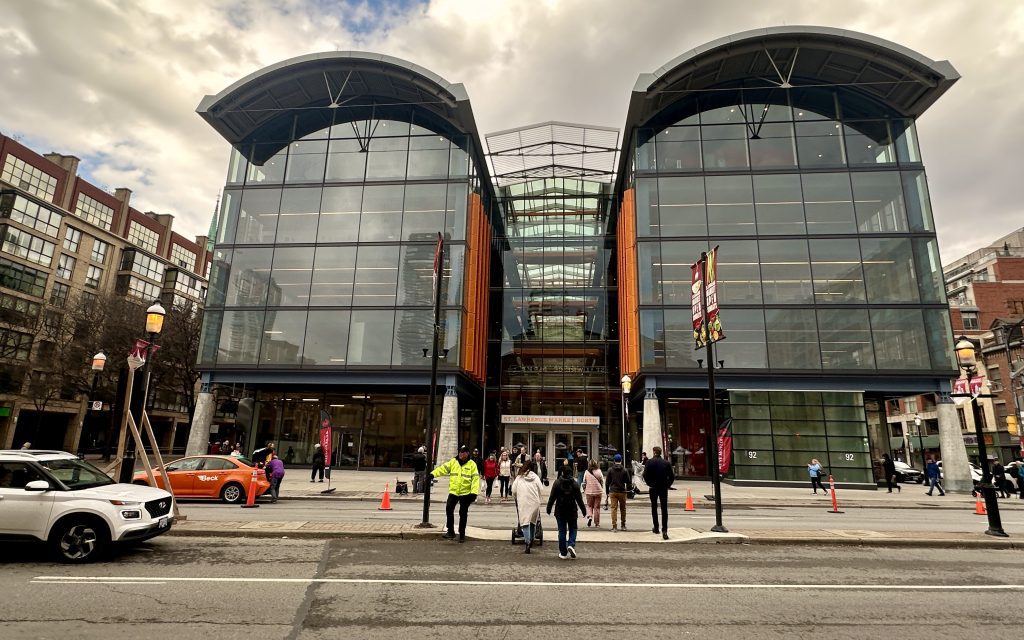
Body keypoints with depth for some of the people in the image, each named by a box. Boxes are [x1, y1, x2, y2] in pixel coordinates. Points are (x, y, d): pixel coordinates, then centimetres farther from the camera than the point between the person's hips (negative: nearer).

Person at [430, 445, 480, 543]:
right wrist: (433, 474, -21)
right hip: (453, 492, 2)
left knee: (463, 514, 7)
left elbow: (475, 479, -8)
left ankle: (462, 534, 21)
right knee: (449, 509, -10)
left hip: (466, 493, -2)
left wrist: (474, 493, -16)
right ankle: (450, 531, 5)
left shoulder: (472, 464, -3)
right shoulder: (453, 462, 5)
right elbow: (443, 468, -5)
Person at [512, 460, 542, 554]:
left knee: (525, 523, -1)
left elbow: (513, 491, 3)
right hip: (534, 502, 2)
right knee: (533, 522, 19)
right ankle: (531, 540, 23)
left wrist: (515, 499, 22)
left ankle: (527, 543, -13)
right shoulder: (536, 477, 2)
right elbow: (540, 490, 3)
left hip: (523, 503, -2)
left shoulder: (519, 477, 2)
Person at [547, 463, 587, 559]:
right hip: (572, 511, 0)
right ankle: (571, 544, -10)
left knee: (562, 531, 7)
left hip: (560, 511, 0)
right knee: (572, 529, 14)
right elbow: (579, 499, -2)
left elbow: (552, 497, -4)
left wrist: (549, 508, 6)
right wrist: (584, 510, 8)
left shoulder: (557, 483, -6)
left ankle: (563, 553, 10)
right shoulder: (574, 484, -5)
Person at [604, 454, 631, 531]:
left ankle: (614, 526, -4)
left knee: (614, 509, 1)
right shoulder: (624, 470, -3)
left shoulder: (610, 470, 0)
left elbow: (607, 482, 2)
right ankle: (623, 525, 22)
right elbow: (628, 482, -1)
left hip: (613, 492, 0)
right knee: (623, 509, 14)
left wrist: (607, 492, 10)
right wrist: (628, 490, 13)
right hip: (622, 492, 0)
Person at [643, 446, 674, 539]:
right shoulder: (666, 463, 0)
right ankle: (664, 530, -10)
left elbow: (645, 475, -11)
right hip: (664, 488, 1)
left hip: (653, 488, -1)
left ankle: (656, 528, 21)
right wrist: (667, 485, 7)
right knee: (664, 509, 1)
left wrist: (649, 484, 0)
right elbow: (672, 476, -1)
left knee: (654, 508, 15)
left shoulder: (649, 462, -5)